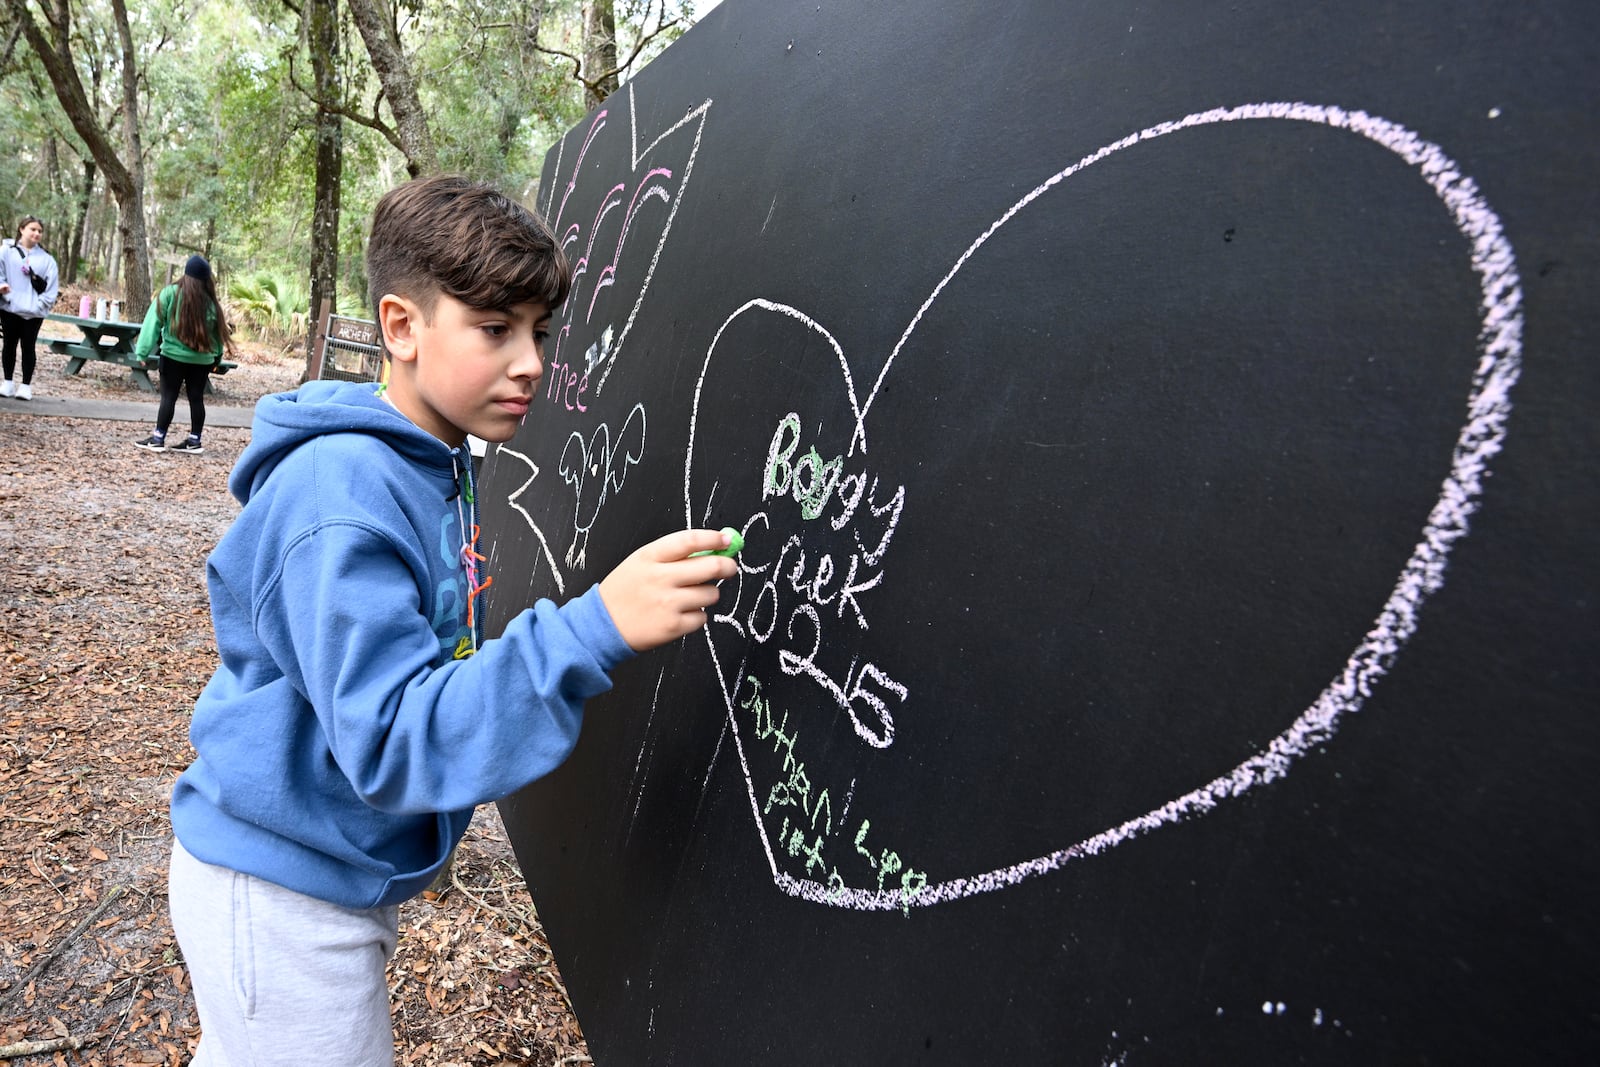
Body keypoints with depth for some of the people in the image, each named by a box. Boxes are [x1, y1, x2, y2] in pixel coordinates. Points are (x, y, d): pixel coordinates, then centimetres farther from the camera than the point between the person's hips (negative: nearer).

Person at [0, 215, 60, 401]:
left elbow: (52, 285, 1)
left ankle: (26, 385, 10)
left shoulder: (46, 258, 4)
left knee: (29, 346, 3)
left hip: (34, 310, 0)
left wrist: (43, 303, -9)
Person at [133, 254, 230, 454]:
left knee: (169, 396, 3)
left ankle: (158, 439, 6)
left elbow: (154, 322, -8)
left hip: (174, 355, -2)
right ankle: (194, 441, 11)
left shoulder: (170, 294, -7)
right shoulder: (210, 301, 0)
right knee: (197, 398, 7)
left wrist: (143, 351, -7)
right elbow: (217, 331, 6)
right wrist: (217, 355, 16)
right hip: (202, 358, 2)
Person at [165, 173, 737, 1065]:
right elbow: (393, 737, -36)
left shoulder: (440, 467, 1)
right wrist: (597, 628, -45)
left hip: (350, 876, 8)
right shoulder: (340, 494, -28)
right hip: (281, 892, -8)